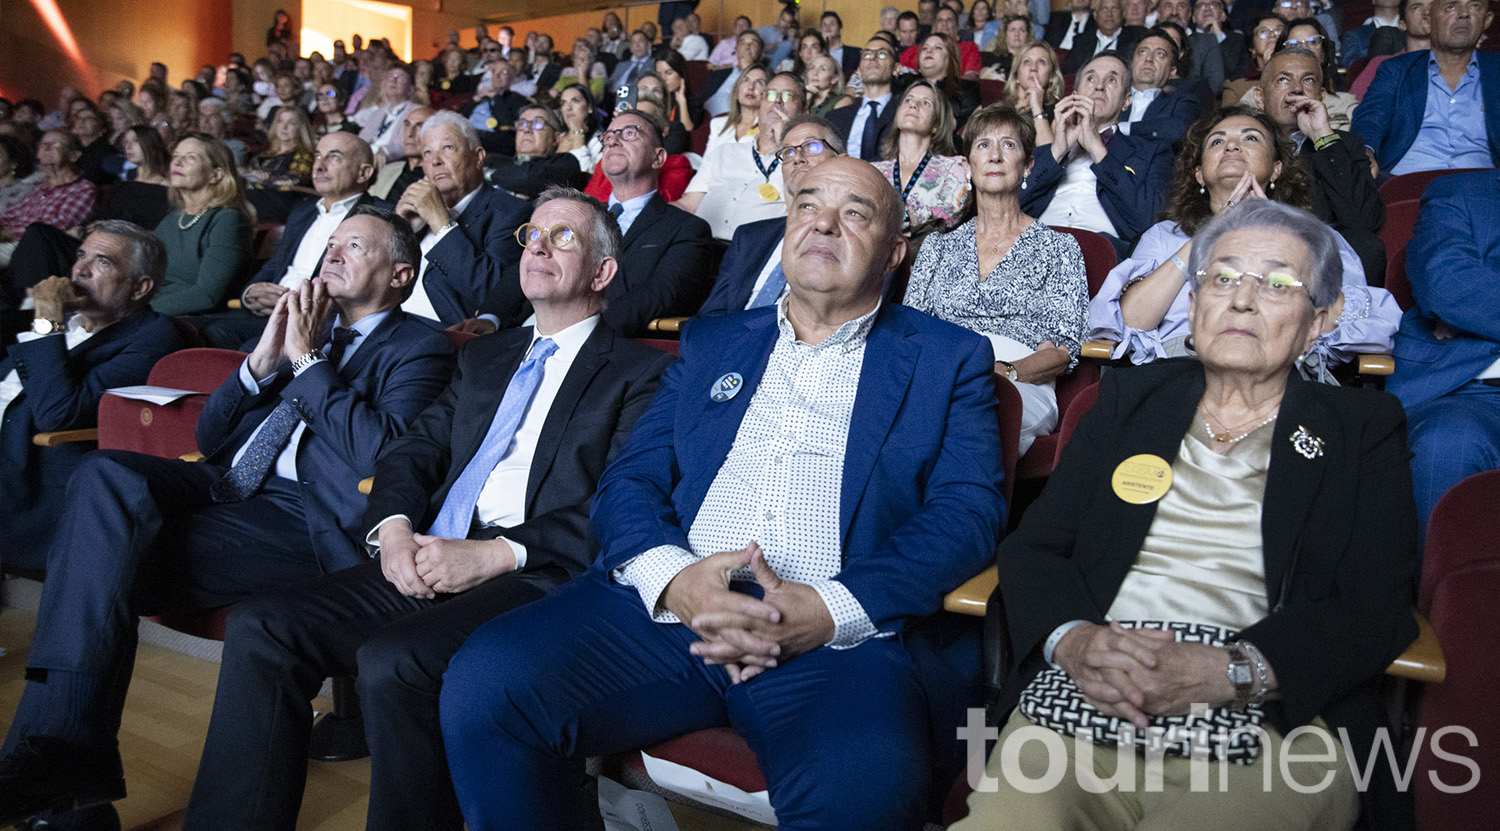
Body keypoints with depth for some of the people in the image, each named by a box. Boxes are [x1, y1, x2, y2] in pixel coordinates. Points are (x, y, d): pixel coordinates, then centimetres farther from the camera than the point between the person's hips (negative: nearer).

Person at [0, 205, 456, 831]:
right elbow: (209, 436, 22)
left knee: (113, 561, -24)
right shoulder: (305, 325, 26)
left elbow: (381, 453, -14)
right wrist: (261, 361, 6)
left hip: (302, 518, -7)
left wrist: (309, 360, -6)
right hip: (225, 487, 7)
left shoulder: (421, 348, 5)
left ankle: (56, 756, -12)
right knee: (108, 472, -23)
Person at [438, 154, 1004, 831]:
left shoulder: (949, 359, 13)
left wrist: (830, 611, -15)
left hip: (839, 639, -3)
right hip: (663, 605, 4)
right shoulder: (710, 343, 22)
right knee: (483, 682, -20)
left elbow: (967, 514, 1)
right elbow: (627, 482, 14)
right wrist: (672, 577, -10)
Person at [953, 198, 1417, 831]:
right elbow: (1032, 545, 11)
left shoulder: (1365, 428, 14)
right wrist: (1073, 638, -12)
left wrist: (1226, 671, -17)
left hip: (1270, 719, -1)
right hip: (1081, 702, 2)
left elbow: (1375, 610, 1)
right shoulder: (1131, 396, 19)